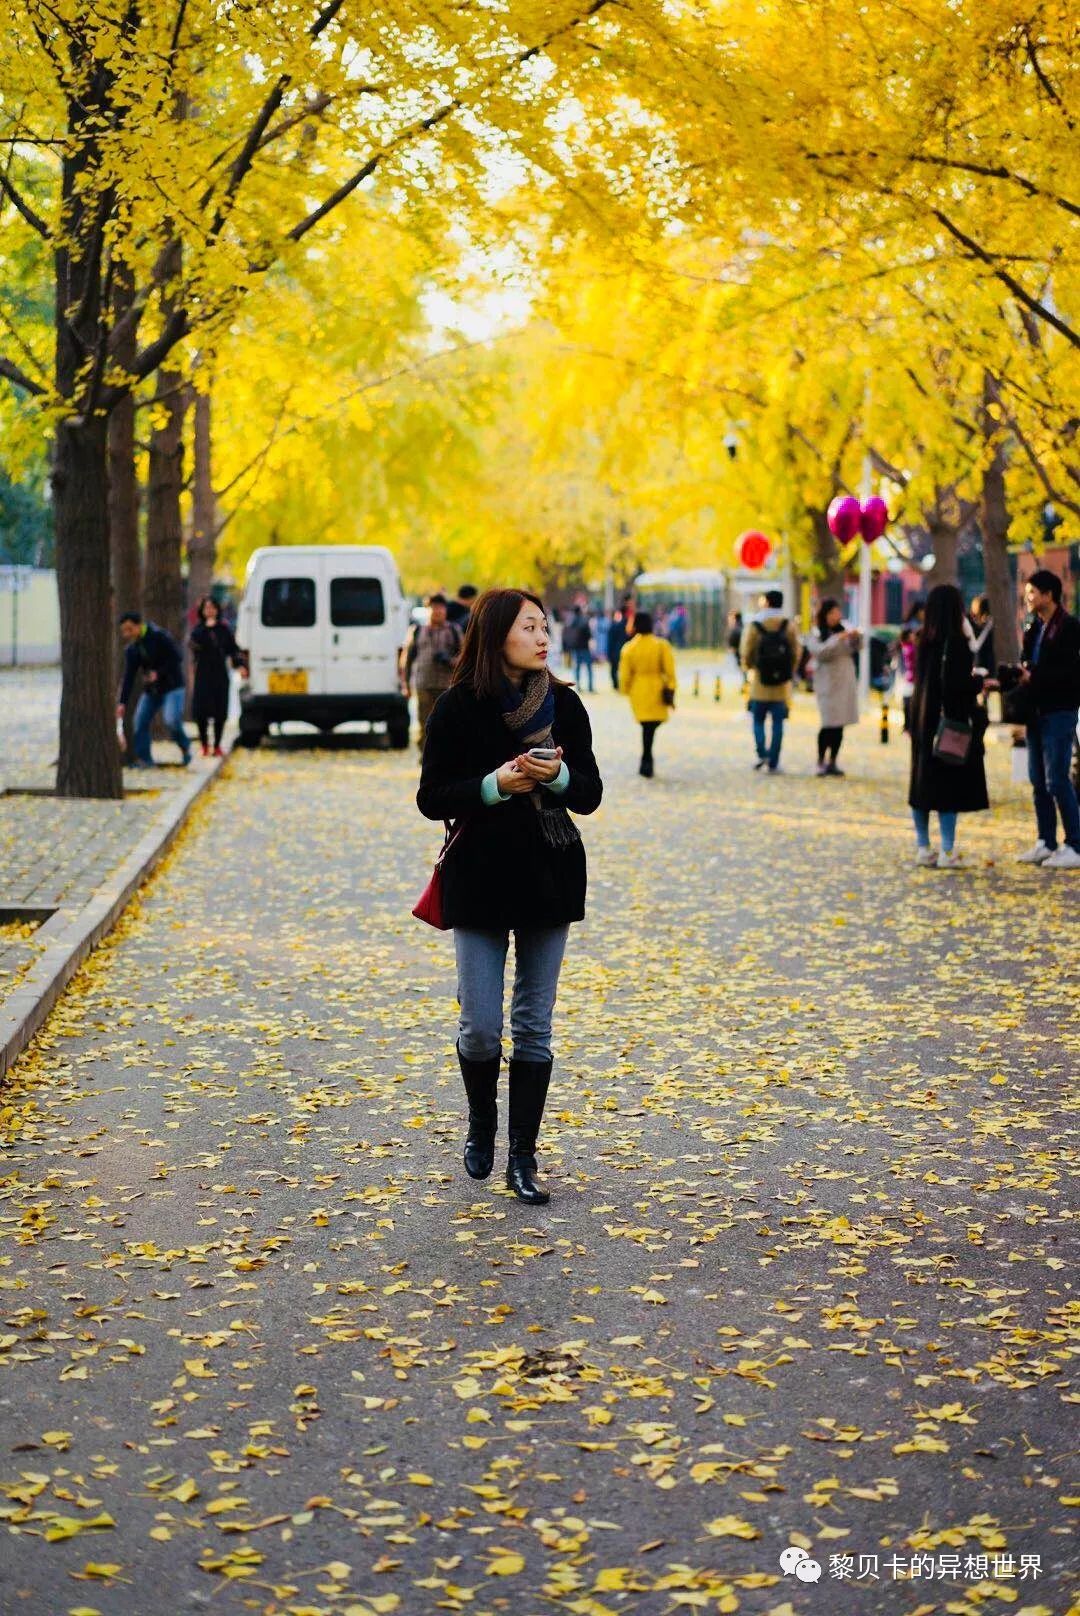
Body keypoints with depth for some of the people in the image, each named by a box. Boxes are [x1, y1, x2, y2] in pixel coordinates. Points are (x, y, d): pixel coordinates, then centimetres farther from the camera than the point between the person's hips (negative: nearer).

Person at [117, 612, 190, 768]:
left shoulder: (159, 636, -16)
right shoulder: (131, 649, 3)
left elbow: (177, 657, -16)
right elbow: (128, 677, 3)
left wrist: (159, 673, -22)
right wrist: (122, 702, -2)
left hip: (171, 686, -6)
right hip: (150, 689, 7)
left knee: (171, 720, -23)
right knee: (140, 721, -4)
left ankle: (185, 747, 3)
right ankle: (144, 758, 4)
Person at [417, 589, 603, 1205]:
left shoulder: (564, 704, 1)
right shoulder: (459, 708, -6)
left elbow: (590, 794, 4)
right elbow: (432, 798, -5)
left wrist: (559, 777, -17)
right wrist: (494, 784, -20)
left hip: (550, 877, 2)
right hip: (481, 879, -2)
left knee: (534, 1027, 5)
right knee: (480, 1027, 0)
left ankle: (523, 1156, 13)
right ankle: (482, 1128, 28)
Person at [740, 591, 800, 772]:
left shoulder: (754, 626, -6)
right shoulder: (789, 626, -2)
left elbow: (747, 652, -5)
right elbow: (796, 652, -3)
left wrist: (749, 668, 16)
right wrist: (790, 673, 13)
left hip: (760, 683, -1)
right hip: (782, 685, 1)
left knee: (758, 720, 12)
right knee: (778, 723, 5)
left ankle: (762, 753, -8)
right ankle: (773, 763, 3)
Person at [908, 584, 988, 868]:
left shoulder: (924, 640, 6)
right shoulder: (955, 642, -16)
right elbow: (957, 685, -20)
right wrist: (979, 680, -1)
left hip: (923, 719, 7)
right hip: (951, 722, -7)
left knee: (922, 780, 12)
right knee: (950, 785, -2)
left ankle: (923, 847, 17)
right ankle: (947, 852, -1)